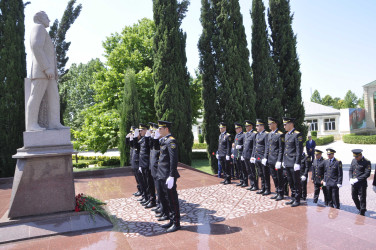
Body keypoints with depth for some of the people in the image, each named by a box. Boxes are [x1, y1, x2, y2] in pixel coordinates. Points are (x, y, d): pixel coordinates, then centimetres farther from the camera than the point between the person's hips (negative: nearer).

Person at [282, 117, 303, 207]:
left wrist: (297, 163, -17)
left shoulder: (297, 134, -12)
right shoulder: (286, 135, 13)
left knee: (296, 182, 3)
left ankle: (297, 200, 14)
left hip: (293, 164, -8)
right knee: (290, 182, 15)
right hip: (287, 163, 8)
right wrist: (284, 161, 17)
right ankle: (293, 198, 26)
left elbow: (299, 150, -15)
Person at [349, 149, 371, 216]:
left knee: (362, 198, 4)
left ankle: (362, 213, 17)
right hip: (353, 183, 6)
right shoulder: (353, 160, 7)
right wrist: (351, 179, -4)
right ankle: (360, 209, 35)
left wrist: (357, 179, -20)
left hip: (362, 184, -6)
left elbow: (367, 174, -16)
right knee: (354, 197, 15)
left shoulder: (367, 162, -11)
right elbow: (350, 170, 11)